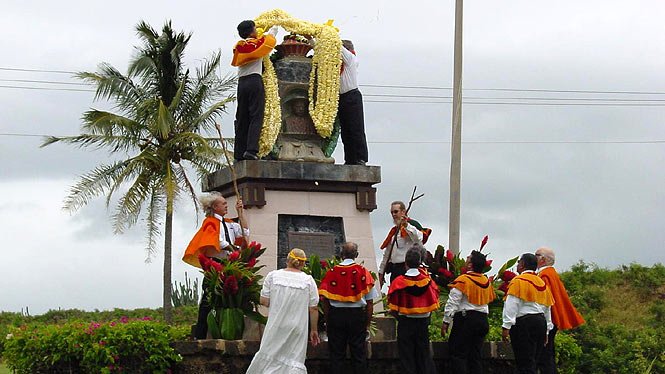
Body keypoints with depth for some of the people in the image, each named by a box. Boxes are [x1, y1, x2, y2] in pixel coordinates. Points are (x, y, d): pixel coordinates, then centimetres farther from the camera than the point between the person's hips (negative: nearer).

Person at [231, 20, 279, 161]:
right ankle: (251, 150, -22)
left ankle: (239, 153, 3)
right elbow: (270, 38, 16)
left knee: (242, 118, 6)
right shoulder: (257, 43, -1)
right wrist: (274, 28, 37)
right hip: (255, 81, -6)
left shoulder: (238, 47, 13)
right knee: (256, 117, -10)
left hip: (241, 82, 6)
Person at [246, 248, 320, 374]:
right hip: (298, 328, -1)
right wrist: (314, 330, 8)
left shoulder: (273, 275, -3)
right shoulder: (308, 280, -4)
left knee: (268, 355, 11)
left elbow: (264, 301, -4)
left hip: (276, 326, 1)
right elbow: (313, 309, -2)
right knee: (294, 361, 4)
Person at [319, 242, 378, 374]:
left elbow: (325, 301, 0)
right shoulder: (363, 272, -2)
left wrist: (328, 321, 9)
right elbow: (370, 303, -2)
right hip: (357, 315, -1)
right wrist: (367, 325, 5)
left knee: (336, 355, 8)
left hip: (335, 315, 1)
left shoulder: (332, 272, -1)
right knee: (359, 354, 7)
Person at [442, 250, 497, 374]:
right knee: (475, 355, 11)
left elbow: (452, 303, -12)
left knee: (458, 354, -4)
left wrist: (446, 322, -9)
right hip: (483, 320, 7)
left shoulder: (463, 280, -11)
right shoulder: (486, 281, 10)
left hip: (466, 319, -7)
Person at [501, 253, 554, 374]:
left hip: (524, 323, -8)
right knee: (531, 362, 13)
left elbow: (512, 305, -14)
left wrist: (506, 327, -17)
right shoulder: (542, 283, 18)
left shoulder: (518, 281, -6)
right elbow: (547, 308, 21)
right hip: (541, 322, 8)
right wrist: (546, 331, 25)